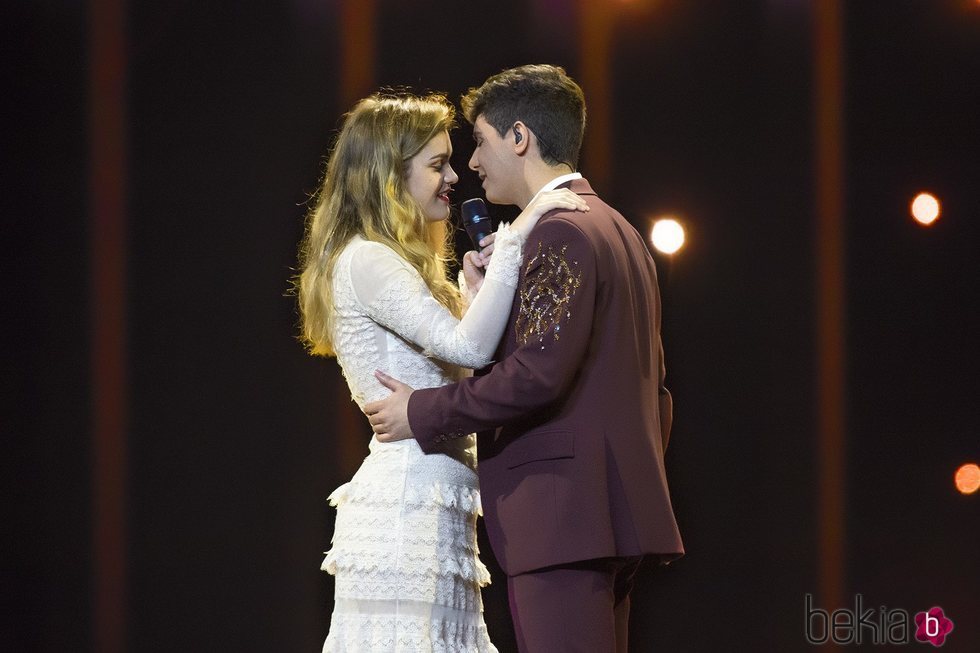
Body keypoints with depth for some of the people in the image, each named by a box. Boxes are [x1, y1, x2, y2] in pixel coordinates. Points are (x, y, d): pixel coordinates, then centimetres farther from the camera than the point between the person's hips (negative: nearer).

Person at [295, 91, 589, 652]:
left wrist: (476, 291, 9)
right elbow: (468, 346, -20)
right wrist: (513, 241, -18)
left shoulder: (401, 264, 23)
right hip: (407, 497, -10)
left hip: (437, 506, 10)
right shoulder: (365, 259, -9)